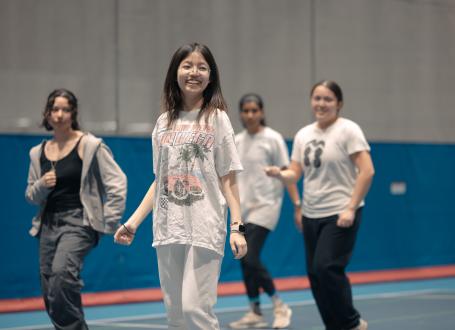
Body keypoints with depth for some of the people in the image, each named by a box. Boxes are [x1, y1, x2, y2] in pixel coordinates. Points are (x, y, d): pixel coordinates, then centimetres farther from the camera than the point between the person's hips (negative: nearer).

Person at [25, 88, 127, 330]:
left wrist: (109, 221, -9)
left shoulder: (89, 146, -5)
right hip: (49, 223, 6)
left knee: (62, 272, -30)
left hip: (78, 221, -6)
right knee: (50, 295, 5)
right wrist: (41, 185, -4)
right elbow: (31, 196, 18)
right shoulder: (38, 153, 10)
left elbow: (117, 183, -5)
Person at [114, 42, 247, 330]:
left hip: (205, 230, -5)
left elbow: (228, 178, -1)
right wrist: (134, 221, 10)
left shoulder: (217, 118, 1)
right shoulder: (164, 122, 13)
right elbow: (160, 180, 16)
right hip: (168, 230, 5)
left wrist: (237, 226, -10)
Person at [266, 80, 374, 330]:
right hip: (311, 215, 7)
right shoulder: (303, 134, 11)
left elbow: (367, 171, -13)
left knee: (326, 268, -17)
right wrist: (279, 174, -13)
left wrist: (351, 209, -18)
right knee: (315, 274, 6)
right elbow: (295, 173, 11)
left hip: (340, 214, -7)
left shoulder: (348, 130, -8)